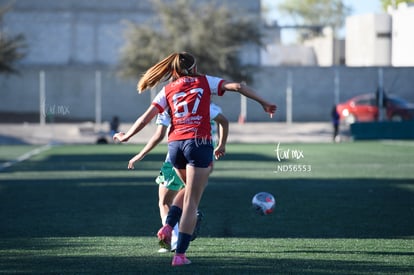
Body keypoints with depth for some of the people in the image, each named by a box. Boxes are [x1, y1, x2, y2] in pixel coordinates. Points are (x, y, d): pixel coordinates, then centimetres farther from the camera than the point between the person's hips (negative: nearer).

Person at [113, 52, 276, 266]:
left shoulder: (168, 90, 15)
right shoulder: (204, 82, 12)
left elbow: (146, 117, 9)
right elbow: (237, 87, 4)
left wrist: (126, 137, 21)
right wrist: (263, 103, 9)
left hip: (175, 144, 3)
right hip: (199, 142, -3)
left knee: (191, 188, 29)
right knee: (191, 202, -1)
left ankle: (168, 227, 9)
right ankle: (180, 255, -7)